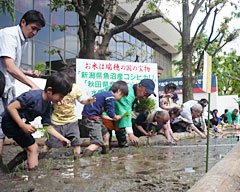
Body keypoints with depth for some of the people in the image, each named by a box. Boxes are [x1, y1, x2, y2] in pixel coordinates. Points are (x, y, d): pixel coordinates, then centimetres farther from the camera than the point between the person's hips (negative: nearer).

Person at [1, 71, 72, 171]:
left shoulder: (47, 105, -1)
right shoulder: (34, 96, -28)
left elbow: (48, 126, 6)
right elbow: (11, 107, -27)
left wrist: (62, 138, -3)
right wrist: (23, 126, -28)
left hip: (22, 122, 9)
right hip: (10, 121, -9)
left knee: (29, 149, 13)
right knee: (32, 148, -7)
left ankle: (9, 168, 25)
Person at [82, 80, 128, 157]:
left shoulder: (104, 94, 17)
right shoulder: (110, 97, -13)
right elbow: (111, 113, -13)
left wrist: (112, 118, 24)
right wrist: (116, 117, 9)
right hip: (92, 120, -10)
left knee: (106, 134, 24)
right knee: (97, 143, -15)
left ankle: (105, 153, 35)